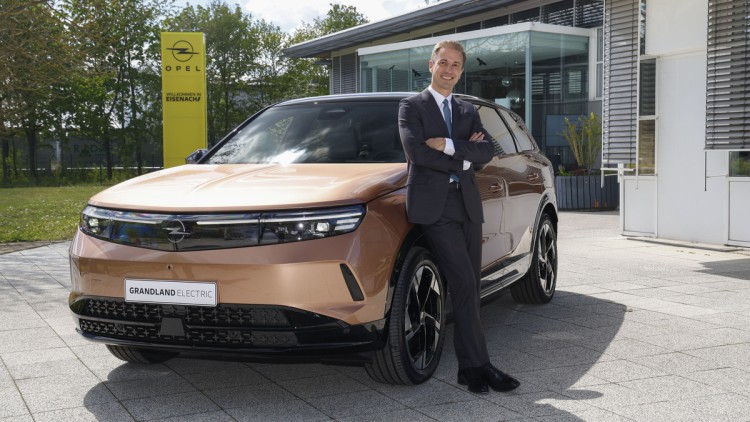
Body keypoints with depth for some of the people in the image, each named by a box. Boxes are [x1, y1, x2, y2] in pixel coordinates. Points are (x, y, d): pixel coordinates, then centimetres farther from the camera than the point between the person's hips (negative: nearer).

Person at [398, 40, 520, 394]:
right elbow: (417, 152, -11)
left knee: (468, 288, 6)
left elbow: (486, 152, 3)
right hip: (434, 205, -5)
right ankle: (477, 365, -8)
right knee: (464, 284, -13)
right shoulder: (412, 106, 5)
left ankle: (470, 366, 12)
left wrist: (448, 145, -10)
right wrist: (464, 157, -4)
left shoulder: (468, 111, 20)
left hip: (467, 204, 6)